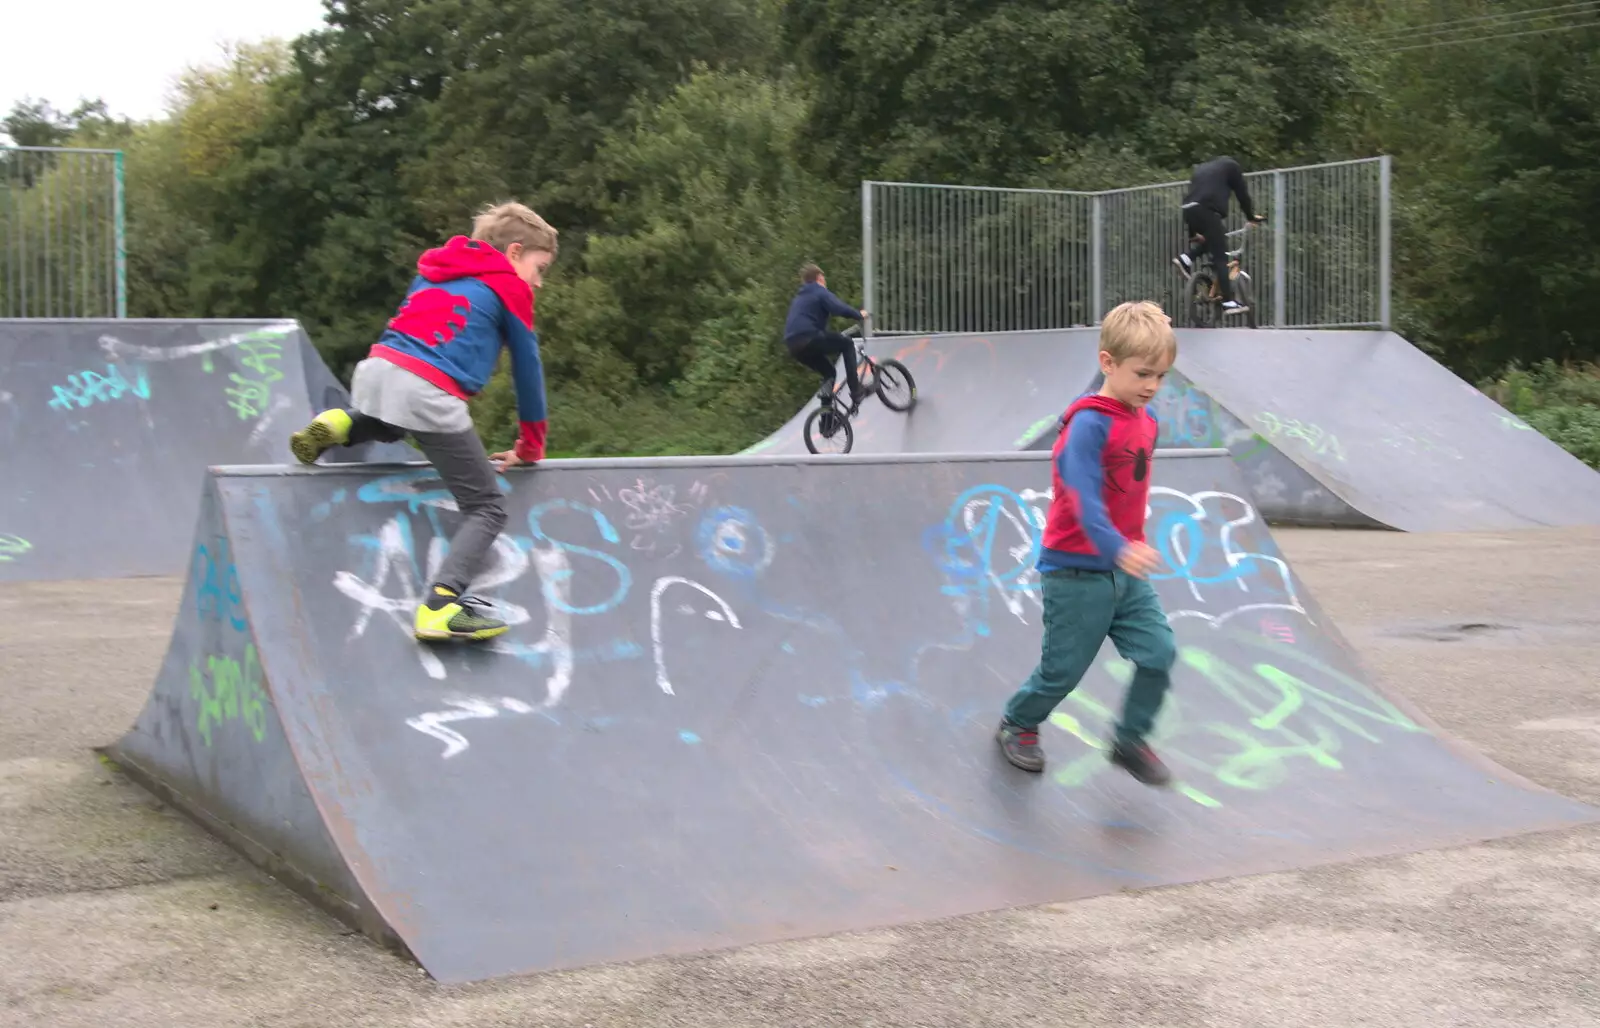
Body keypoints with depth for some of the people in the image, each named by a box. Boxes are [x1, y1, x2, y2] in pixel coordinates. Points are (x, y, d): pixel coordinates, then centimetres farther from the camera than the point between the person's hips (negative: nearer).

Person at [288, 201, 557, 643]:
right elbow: (528, 369, 12)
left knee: (390, 426, 44)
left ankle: (340, 425, 11)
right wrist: (529, 449, 24)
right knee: (486, 508, 2)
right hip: (429, 394, -6)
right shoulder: (509, 288, 10)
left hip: (373, 371, 7)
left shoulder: (433, 271, 29)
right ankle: (441, 605, -18)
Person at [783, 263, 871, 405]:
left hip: (794, 347, 8)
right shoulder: (820, 292, 3)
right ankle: (856, 391, 1)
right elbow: (839, 308, -15)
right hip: (810, 339, -8)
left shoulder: (799, 297, 30)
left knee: (829, 374, 25)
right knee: (847, 344, 10)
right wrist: (859, 315, 0)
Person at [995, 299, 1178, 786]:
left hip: (1126, 571, 7)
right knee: (1064, 668, 6)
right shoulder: (1089, 423, -21)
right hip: (1077, 571, -7)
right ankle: (1017, 725, 33)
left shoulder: (1146, 421, 6)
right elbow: (1084, 496, -32)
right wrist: (1118, 549, -45)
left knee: (1159, 652, -3)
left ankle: (1130, 740, 17)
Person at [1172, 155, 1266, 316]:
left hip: (1188, 210, 6)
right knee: (1220, 257, -4)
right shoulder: (1230, 165, 20)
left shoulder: (1200, 169, 35)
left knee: (1211, 240, 30)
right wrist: (1252, 217, 27)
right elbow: (1241, 192, 16)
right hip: (1207, 210, -6)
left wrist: (1193, 232, 35)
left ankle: (1186, 258, 9)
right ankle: (1229, 302, -9)